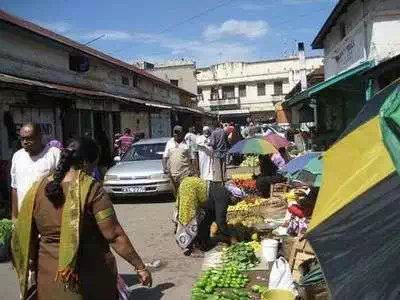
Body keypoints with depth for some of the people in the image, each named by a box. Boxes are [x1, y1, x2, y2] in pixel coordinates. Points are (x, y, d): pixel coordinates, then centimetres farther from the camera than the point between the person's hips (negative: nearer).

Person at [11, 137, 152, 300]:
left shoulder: (38, 187, -2)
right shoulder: (91, 189, -17)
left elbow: (24, 234, 6)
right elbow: (114, 235, -19)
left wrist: (34, 261, 20)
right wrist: (140, 267, -12)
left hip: (48, 276, 4)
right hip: (90, 276, -4)